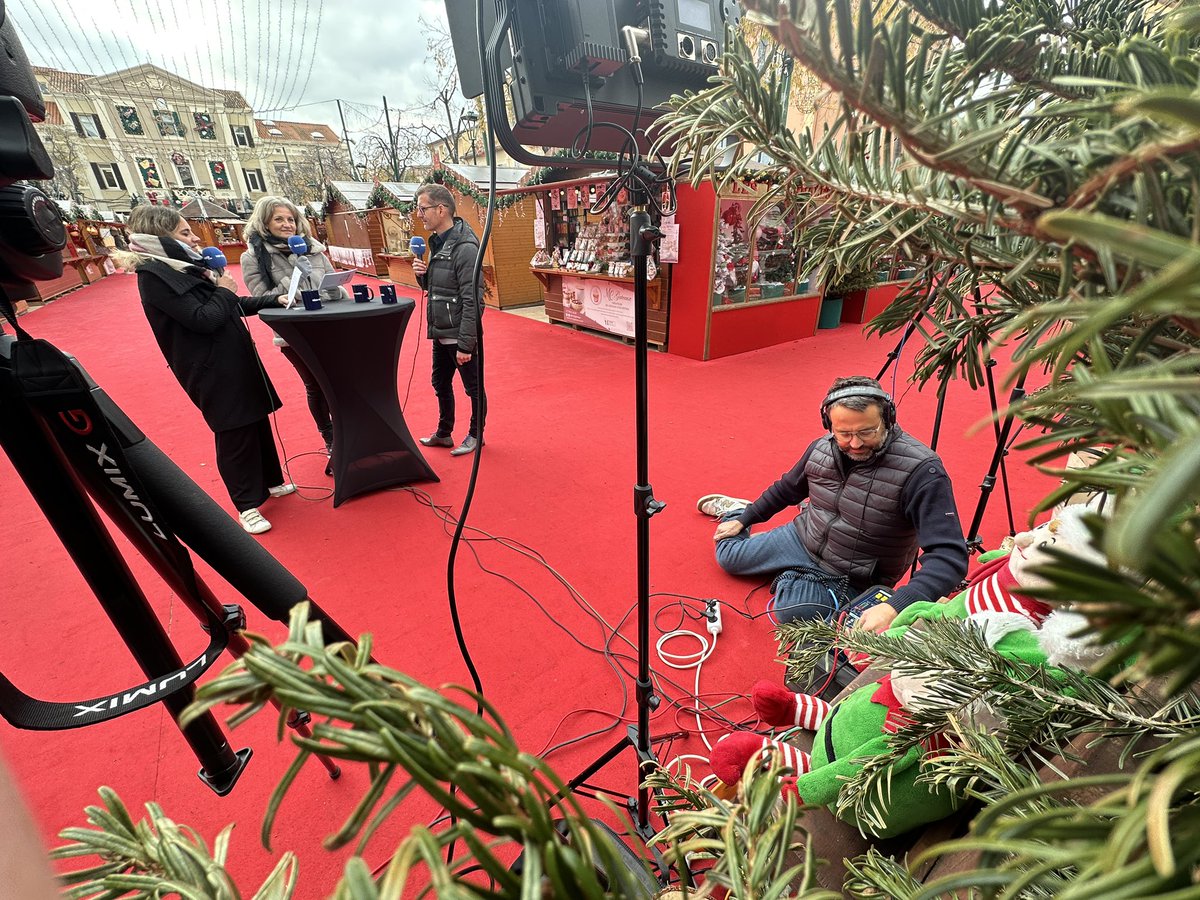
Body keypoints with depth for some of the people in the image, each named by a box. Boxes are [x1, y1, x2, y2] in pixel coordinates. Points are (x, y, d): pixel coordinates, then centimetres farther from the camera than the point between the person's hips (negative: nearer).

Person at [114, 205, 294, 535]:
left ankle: (270, 481, 33)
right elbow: (204, 319, -23)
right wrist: (224, 290, -7)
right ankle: (247, 505, 12)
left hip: (236, 360, 9)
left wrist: (274, 300, 12)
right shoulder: (155, 276, -14)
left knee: (257, 420, 16)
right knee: (234, 433, -1)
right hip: (213, 369, -9)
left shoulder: (184, 265, 12)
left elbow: (233, 307, 19)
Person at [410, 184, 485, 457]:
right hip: (441, 332, 9)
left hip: (460, 334, -9)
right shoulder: (437, 242, 10)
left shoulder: (464, 247, -18)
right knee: (441, 384, 19)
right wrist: (421, 274, -3)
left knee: (473, 387, 8)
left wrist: (466, 344, -22)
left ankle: (476, 435, 25)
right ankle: (444, 433, 35)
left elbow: (472, 300, -22)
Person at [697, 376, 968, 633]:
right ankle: (737, 510, 43)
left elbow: (949, 555, -35)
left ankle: (792, 576, 4)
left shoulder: (920, 470, -30)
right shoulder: (822, 448, -12)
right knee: (728, 556, 13)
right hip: (802, 538, 5)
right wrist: (744, 520, 17)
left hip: (851, 577, -4)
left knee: (790, 611, -30)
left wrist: (895, 607, -50)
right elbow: (787, 488, 8)